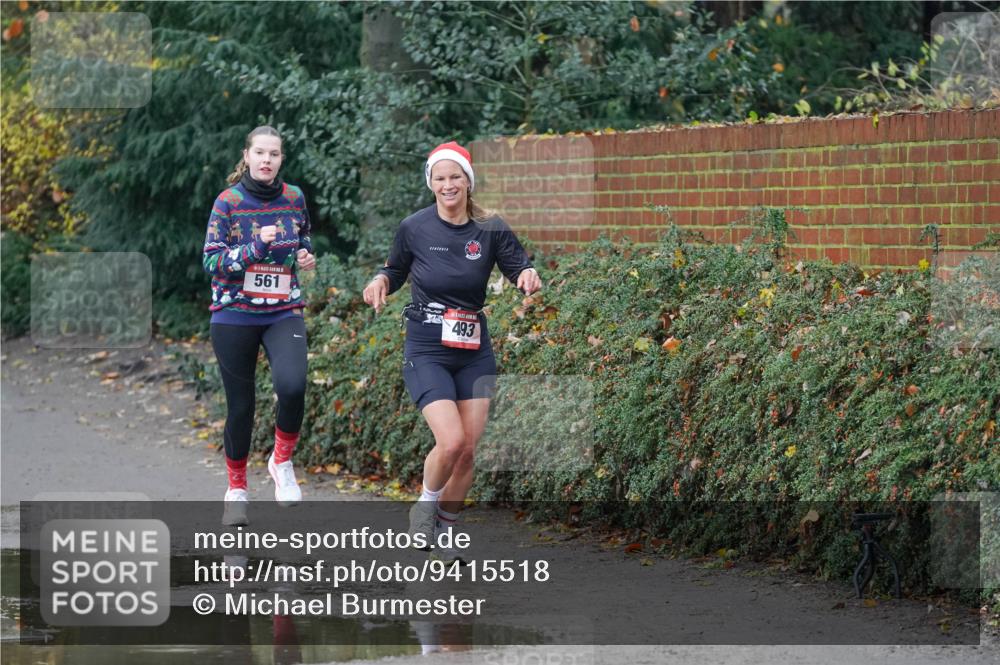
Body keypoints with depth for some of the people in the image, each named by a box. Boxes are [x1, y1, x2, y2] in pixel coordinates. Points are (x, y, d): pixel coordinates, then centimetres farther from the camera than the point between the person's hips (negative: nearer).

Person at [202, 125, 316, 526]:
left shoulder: (293, 198, 4)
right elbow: (212, 261, -10)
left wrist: (306, 256, 2)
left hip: (283, 313, 1)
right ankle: (236, 490, 22)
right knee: (240, 405, 4)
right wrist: (257, 245, -23)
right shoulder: (228, 202, -5)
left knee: (292, 386, -24)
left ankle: (282, 462, 0)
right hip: (235, 316, -1)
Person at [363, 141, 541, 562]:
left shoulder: (490, 229, -3)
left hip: (474, 351, 3)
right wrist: (381, 280, -11)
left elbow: (520, 268, -3)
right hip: (426, 352, -3)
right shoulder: (414, 227, -5)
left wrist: (529, 275, -26)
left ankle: (444, 529, 23)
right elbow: (397, 270, 11)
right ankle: (425, 506, 9)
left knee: (468, 451, 3)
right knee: (451, 440, -19)